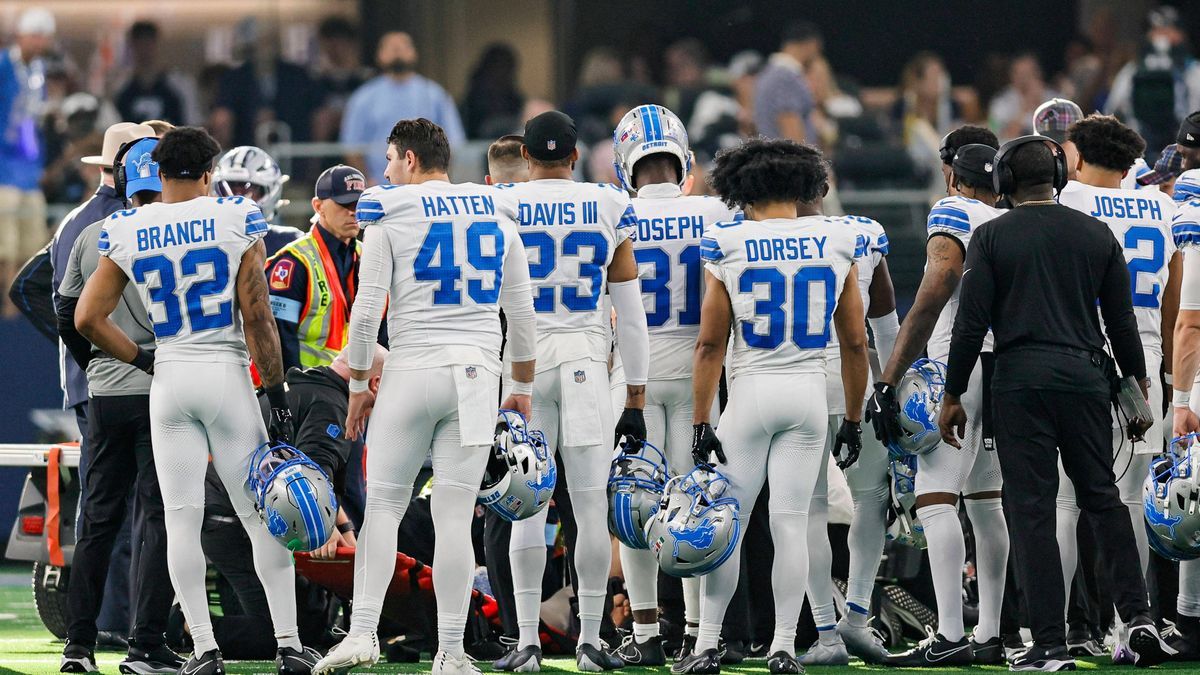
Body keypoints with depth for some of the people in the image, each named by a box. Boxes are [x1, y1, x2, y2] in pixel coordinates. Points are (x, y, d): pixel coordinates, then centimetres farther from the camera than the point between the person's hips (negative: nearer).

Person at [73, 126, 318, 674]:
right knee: (261, 515, 4)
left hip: (168, 380, 2)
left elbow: (87, 317, 3)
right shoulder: (235, 219, -5)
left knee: (182, 517, 4)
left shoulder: (127, 232, 2)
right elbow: (257, 319, -7)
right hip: (228, 374, -2)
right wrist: (276, 394, -3)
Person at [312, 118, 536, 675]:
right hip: (476, 378, 2)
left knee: (384, 506, 7)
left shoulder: (391, 217, -2)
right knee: (454, 517, 2)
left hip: (411, 373, -2)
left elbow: (367, 311, -5)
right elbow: (521, 313, 12)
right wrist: (522, 387, 21)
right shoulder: (496, 215, 9)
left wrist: (358, 385, 5)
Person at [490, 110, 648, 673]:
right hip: (587, 360, 0)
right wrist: (635, 401, 11)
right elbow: (631, 315, 5)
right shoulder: (609, 208, 3)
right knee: (592, 508, 4)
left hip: (523, 358, 0)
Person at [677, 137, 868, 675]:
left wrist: (701, 423, -1)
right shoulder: (835, 243, 3)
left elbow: (710, 343, -5)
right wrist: (853, 419, 16)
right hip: (809, 392, 2)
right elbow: (855, 342, 7)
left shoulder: (728, 247, -4)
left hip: (752, 390, -2)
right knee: (791, 522, 4)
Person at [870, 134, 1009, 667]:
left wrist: (889, 380, -18)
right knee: (986, 499, 14)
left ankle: (950, 637, -19)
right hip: (1010, 369, 8)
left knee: (935, 498, -11)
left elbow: (933, 298, -17)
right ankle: (989, 634, 15)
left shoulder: (953, 215, -5)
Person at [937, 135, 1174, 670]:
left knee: (1032, 510, -2)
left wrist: (953, 396, 2)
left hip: (1020, 382, -3)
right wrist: (1137, 381, 22)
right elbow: (1122, 319, 10)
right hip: (1085, 375, 3)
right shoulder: (1096, 234, 6)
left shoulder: (992, 237, -2)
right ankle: (1137, 616, 3)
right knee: (1102, 497, 14)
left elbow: (972, 323, -5)